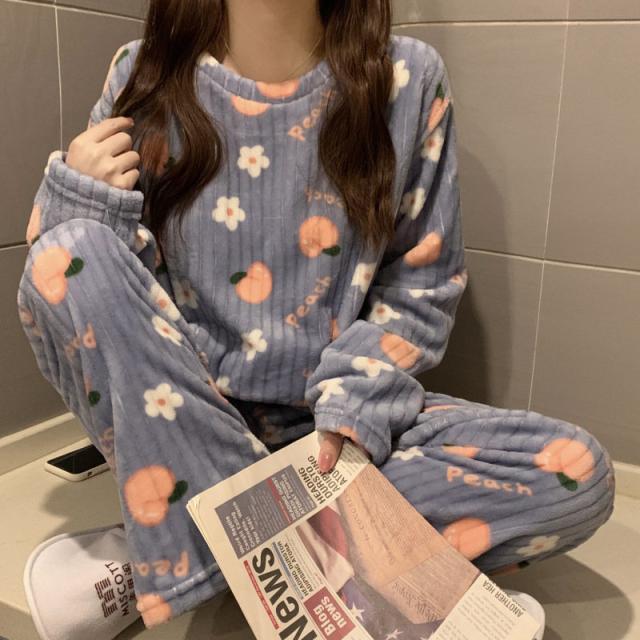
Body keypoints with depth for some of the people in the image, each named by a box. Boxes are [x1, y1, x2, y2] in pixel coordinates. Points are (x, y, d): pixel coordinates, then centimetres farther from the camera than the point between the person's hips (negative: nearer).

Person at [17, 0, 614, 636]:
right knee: (68, 257, -24)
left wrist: (355, 407, -15)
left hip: (334, 421, 1)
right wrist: (79, 201, -20)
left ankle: (190, 546, -18)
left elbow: (421, 284, -1)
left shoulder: (407, 78, -5)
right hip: (179, 415, 0)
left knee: (575, 472, -19)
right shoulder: (144, 77, -3)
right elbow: (78, 287, 1)